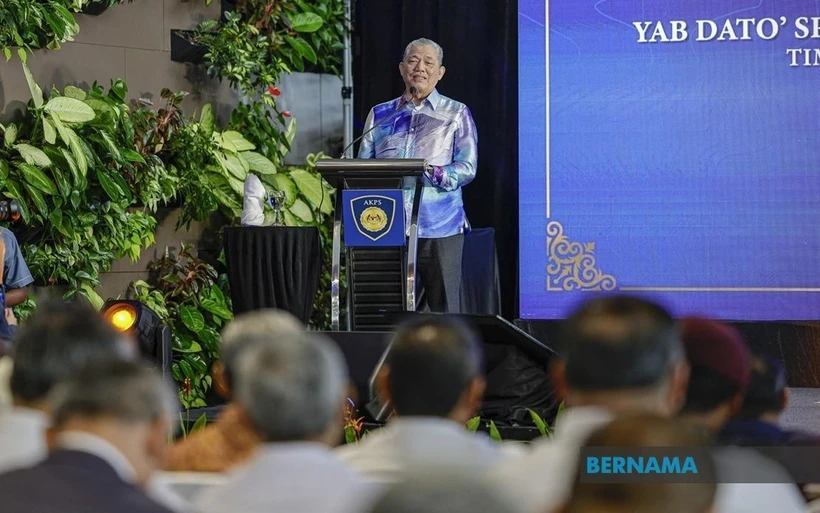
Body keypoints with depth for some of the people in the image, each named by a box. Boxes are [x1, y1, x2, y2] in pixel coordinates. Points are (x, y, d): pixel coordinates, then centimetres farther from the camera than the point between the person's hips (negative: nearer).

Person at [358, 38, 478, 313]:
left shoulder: (456, 114, 9)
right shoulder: (380, 115, 17)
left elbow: (467, 167, -1)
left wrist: (430, 174, -19)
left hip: (439, 228, -2)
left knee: (443, 308, -3)